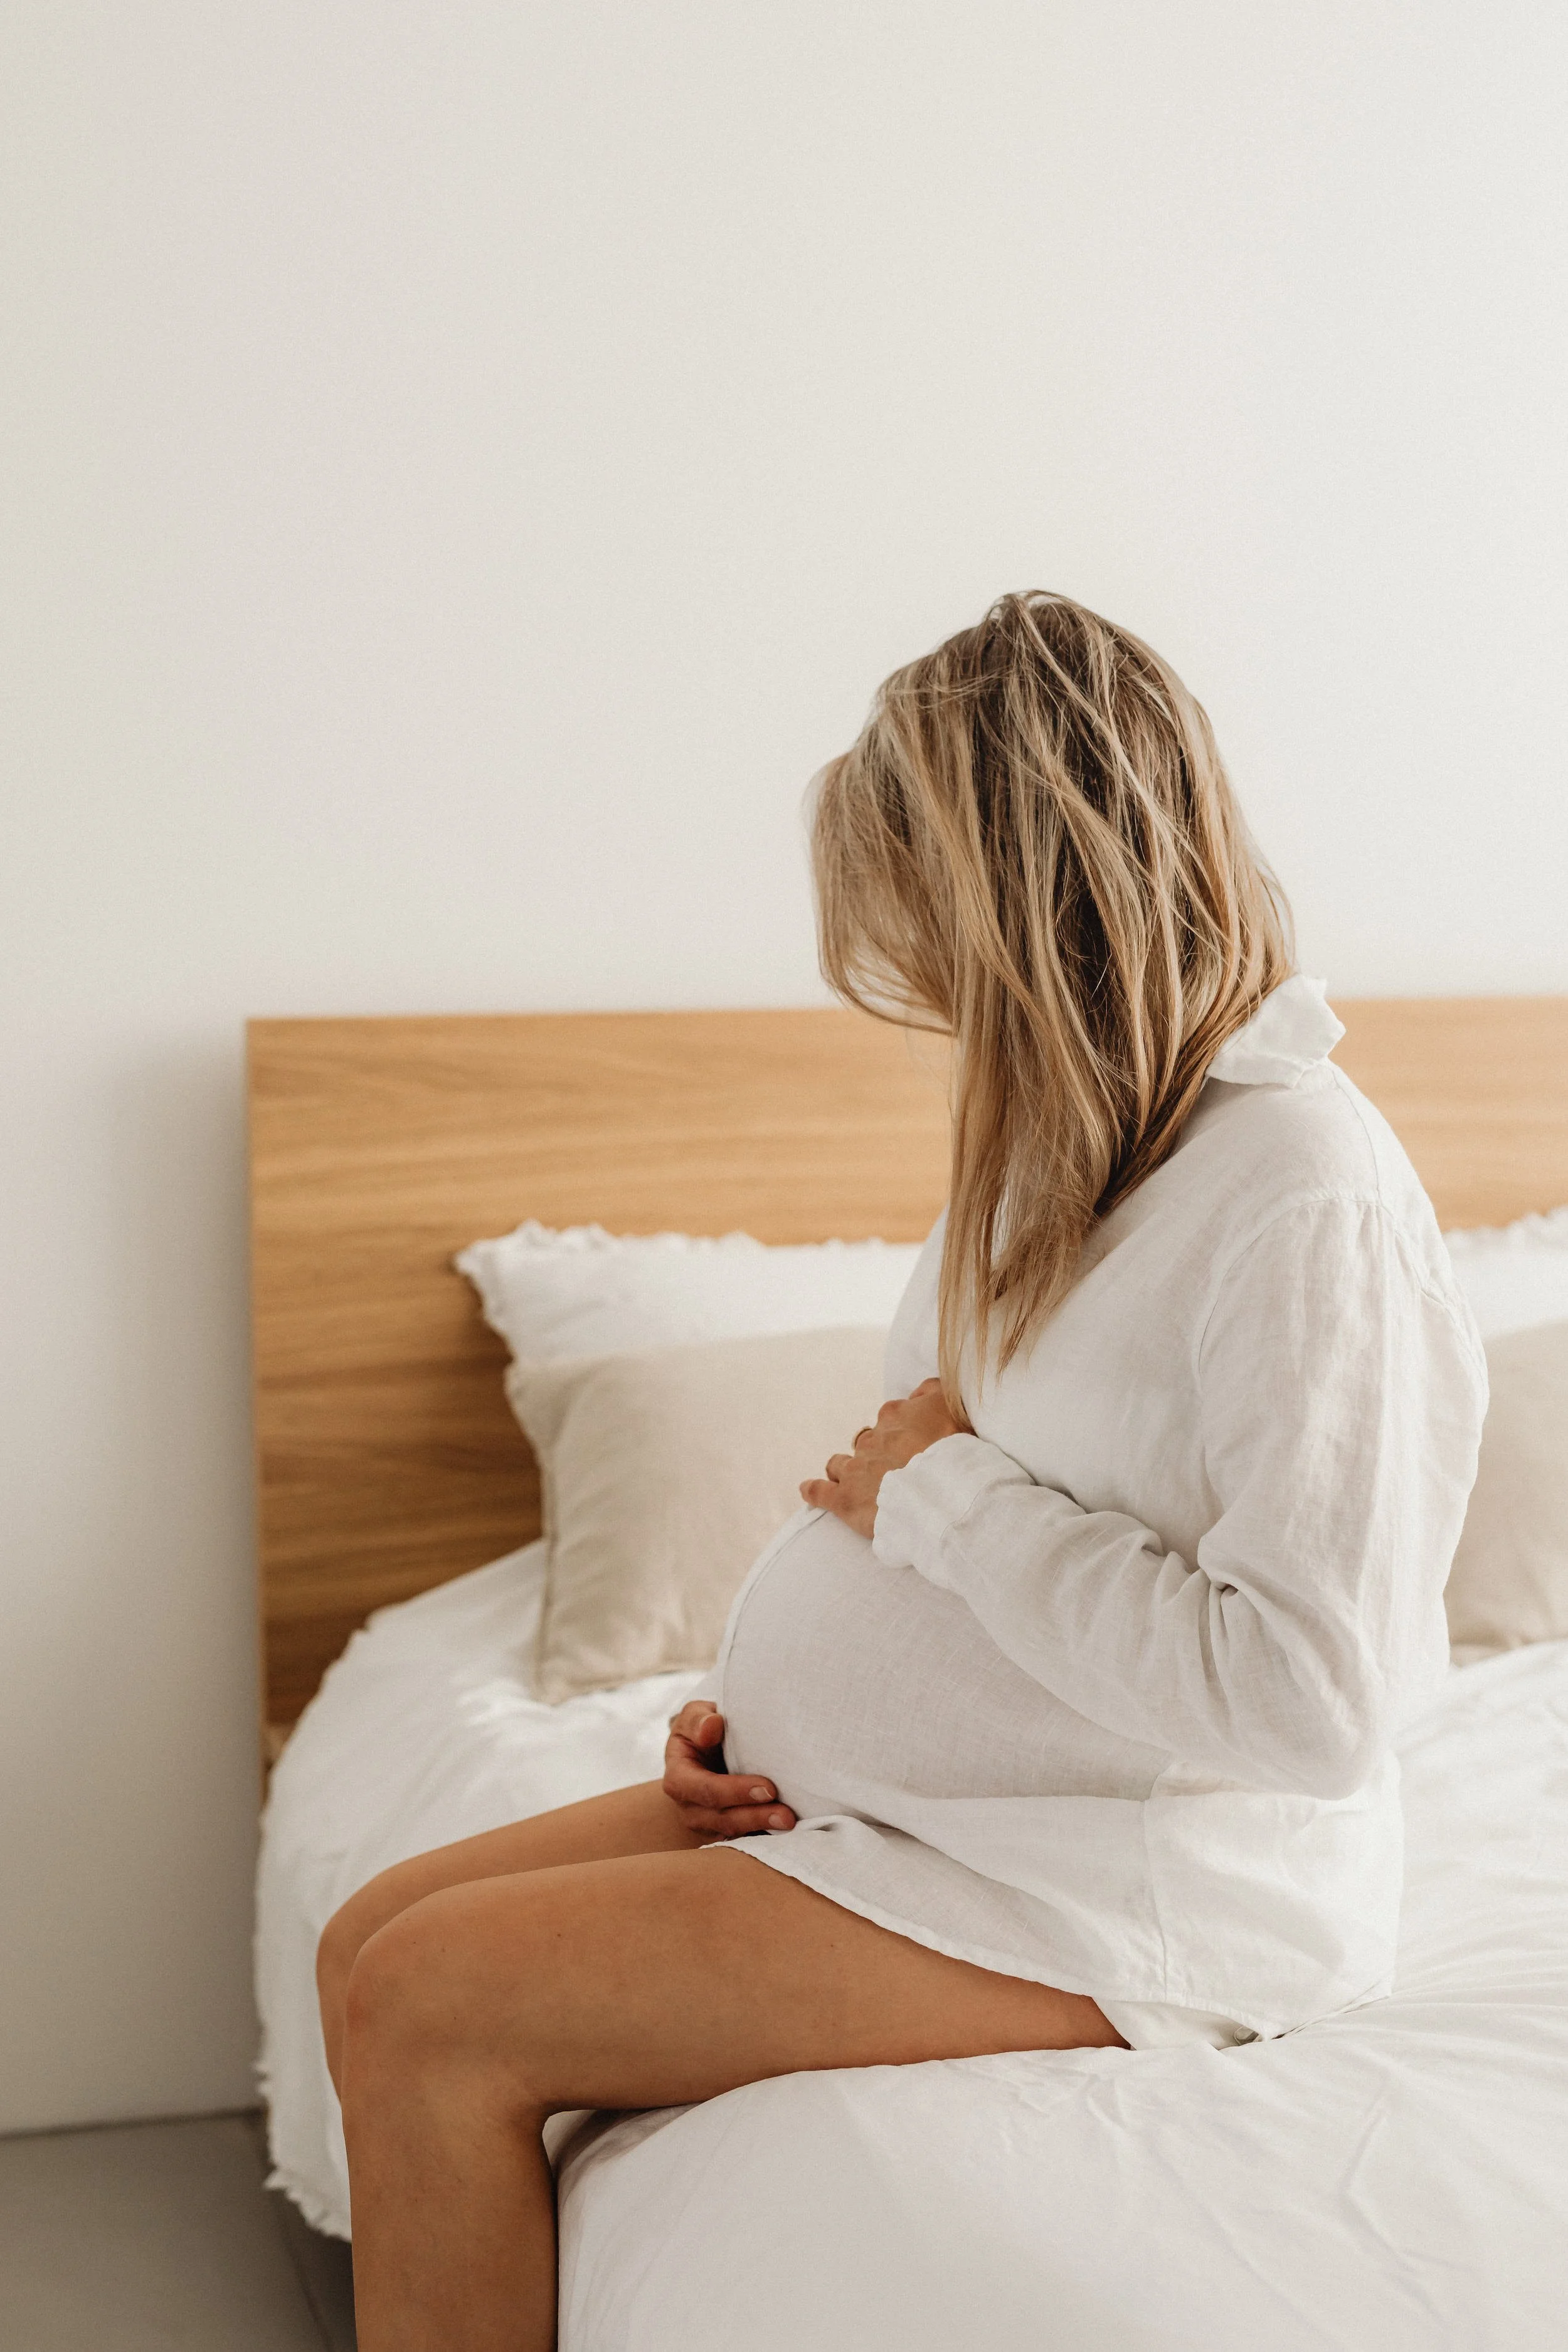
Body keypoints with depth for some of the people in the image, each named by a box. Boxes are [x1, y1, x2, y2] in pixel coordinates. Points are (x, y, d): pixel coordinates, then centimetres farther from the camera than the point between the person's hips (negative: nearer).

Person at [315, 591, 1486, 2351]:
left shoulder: (1308, 1200, -21)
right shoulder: (1080, 1140, 10)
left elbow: (1307, 1696, -27)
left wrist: (949, 1495, -18)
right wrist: (764, 1705, 2)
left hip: (1113, 1891, -9)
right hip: (917, 1796, 9)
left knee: (427, 2009, -16)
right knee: (371, 1942, 2)